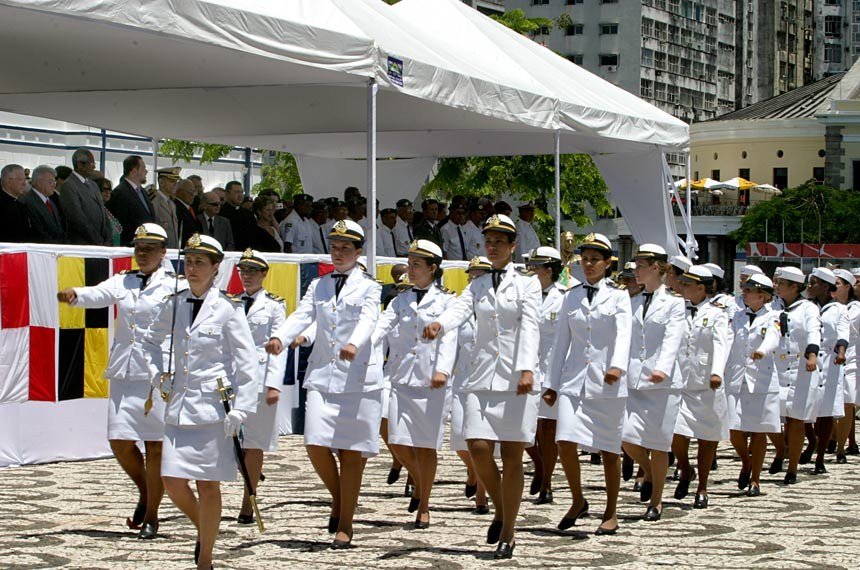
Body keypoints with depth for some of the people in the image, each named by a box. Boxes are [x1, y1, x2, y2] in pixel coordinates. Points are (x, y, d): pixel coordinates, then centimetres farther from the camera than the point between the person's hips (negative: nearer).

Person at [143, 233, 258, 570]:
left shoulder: (228, 308, -6)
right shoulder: (173, 305, 8)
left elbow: (247, 361, -7)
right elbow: (151, 340, 26)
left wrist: (240, 409, -13)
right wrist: (159, 375, 12)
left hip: (212, 407, -4)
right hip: (178, 407, 4)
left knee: (208, 485, 1)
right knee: (173, 483, -1)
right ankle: (203, 529, 29)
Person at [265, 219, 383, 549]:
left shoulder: (368, 287, 5)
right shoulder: (318, 286, 15)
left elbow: (368, 320, -14)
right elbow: (302, 315, -1)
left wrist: (354, 344, -37)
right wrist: (280, 338, -23)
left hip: (358, 377, -3)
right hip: (322, 375, 3)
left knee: (352, 453, -1)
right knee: (316, 447, -7)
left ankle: (344, 525, 9)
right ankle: (337, 499, 21)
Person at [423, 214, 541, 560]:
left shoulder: (527, 284, 5)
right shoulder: (477, 286, 15)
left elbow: (529, 327, -9)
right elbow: (459, 311, -5)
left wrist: (526, 369, -23)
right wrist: (438, 325, -29)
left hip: (516, 379, -3)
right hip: (483, 378, 3)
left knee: (512, 455, -2)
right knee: (479, 449, -9)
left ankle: (507, 534, 6)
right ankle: (500, 509, 18)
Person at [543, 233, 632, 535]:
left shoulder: (618, 296, 3)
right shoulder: (571, 297, 12)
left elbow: (623, 334, -12)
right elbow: (562, 340, 14)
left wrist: (617, 366, -30)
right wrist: (552, 383, 11)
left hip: (606, 382, -2)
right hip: (573, 379, 3)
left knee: (609, 448, 2)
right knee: (566, 441, -12)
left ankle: (611, 514, 13)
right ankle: (578, 501, 10)